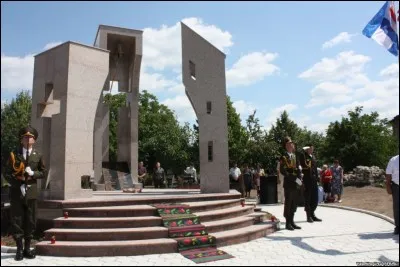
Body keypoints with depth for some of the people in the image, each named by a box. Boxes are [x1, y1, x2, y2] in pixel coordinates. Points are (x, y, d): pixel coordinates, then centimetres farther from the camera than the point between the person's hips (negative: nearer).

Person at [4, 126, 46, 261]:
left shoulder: (38, 155, 6)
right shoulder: (14, 154, 2)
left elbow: (43, 172, 9)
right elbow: (7, 173, 0)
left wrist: (33, 173, -11)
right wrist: (17, 184, -12)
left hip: (31, 192, 1)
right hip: (16, 192, -1)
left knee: (30, 221, 6)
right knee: (16, 220, 2)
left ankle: (27, 248, 17)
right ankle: (19, 249, 12)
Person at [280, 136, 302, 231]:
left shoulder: (295, 156, 15)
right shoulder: (284, 156, -8)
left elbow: (298, 168, 17)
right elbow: (282, 170, -15)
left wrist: (299, 178, 2)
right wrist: (293, 178, -19)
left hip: (296, 184, 7)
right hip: (289, 184, -7)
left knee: (294, 203, 11)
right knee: (288, 203, -1)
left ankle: (292, 221, 20)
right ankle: (288, 223, 7)